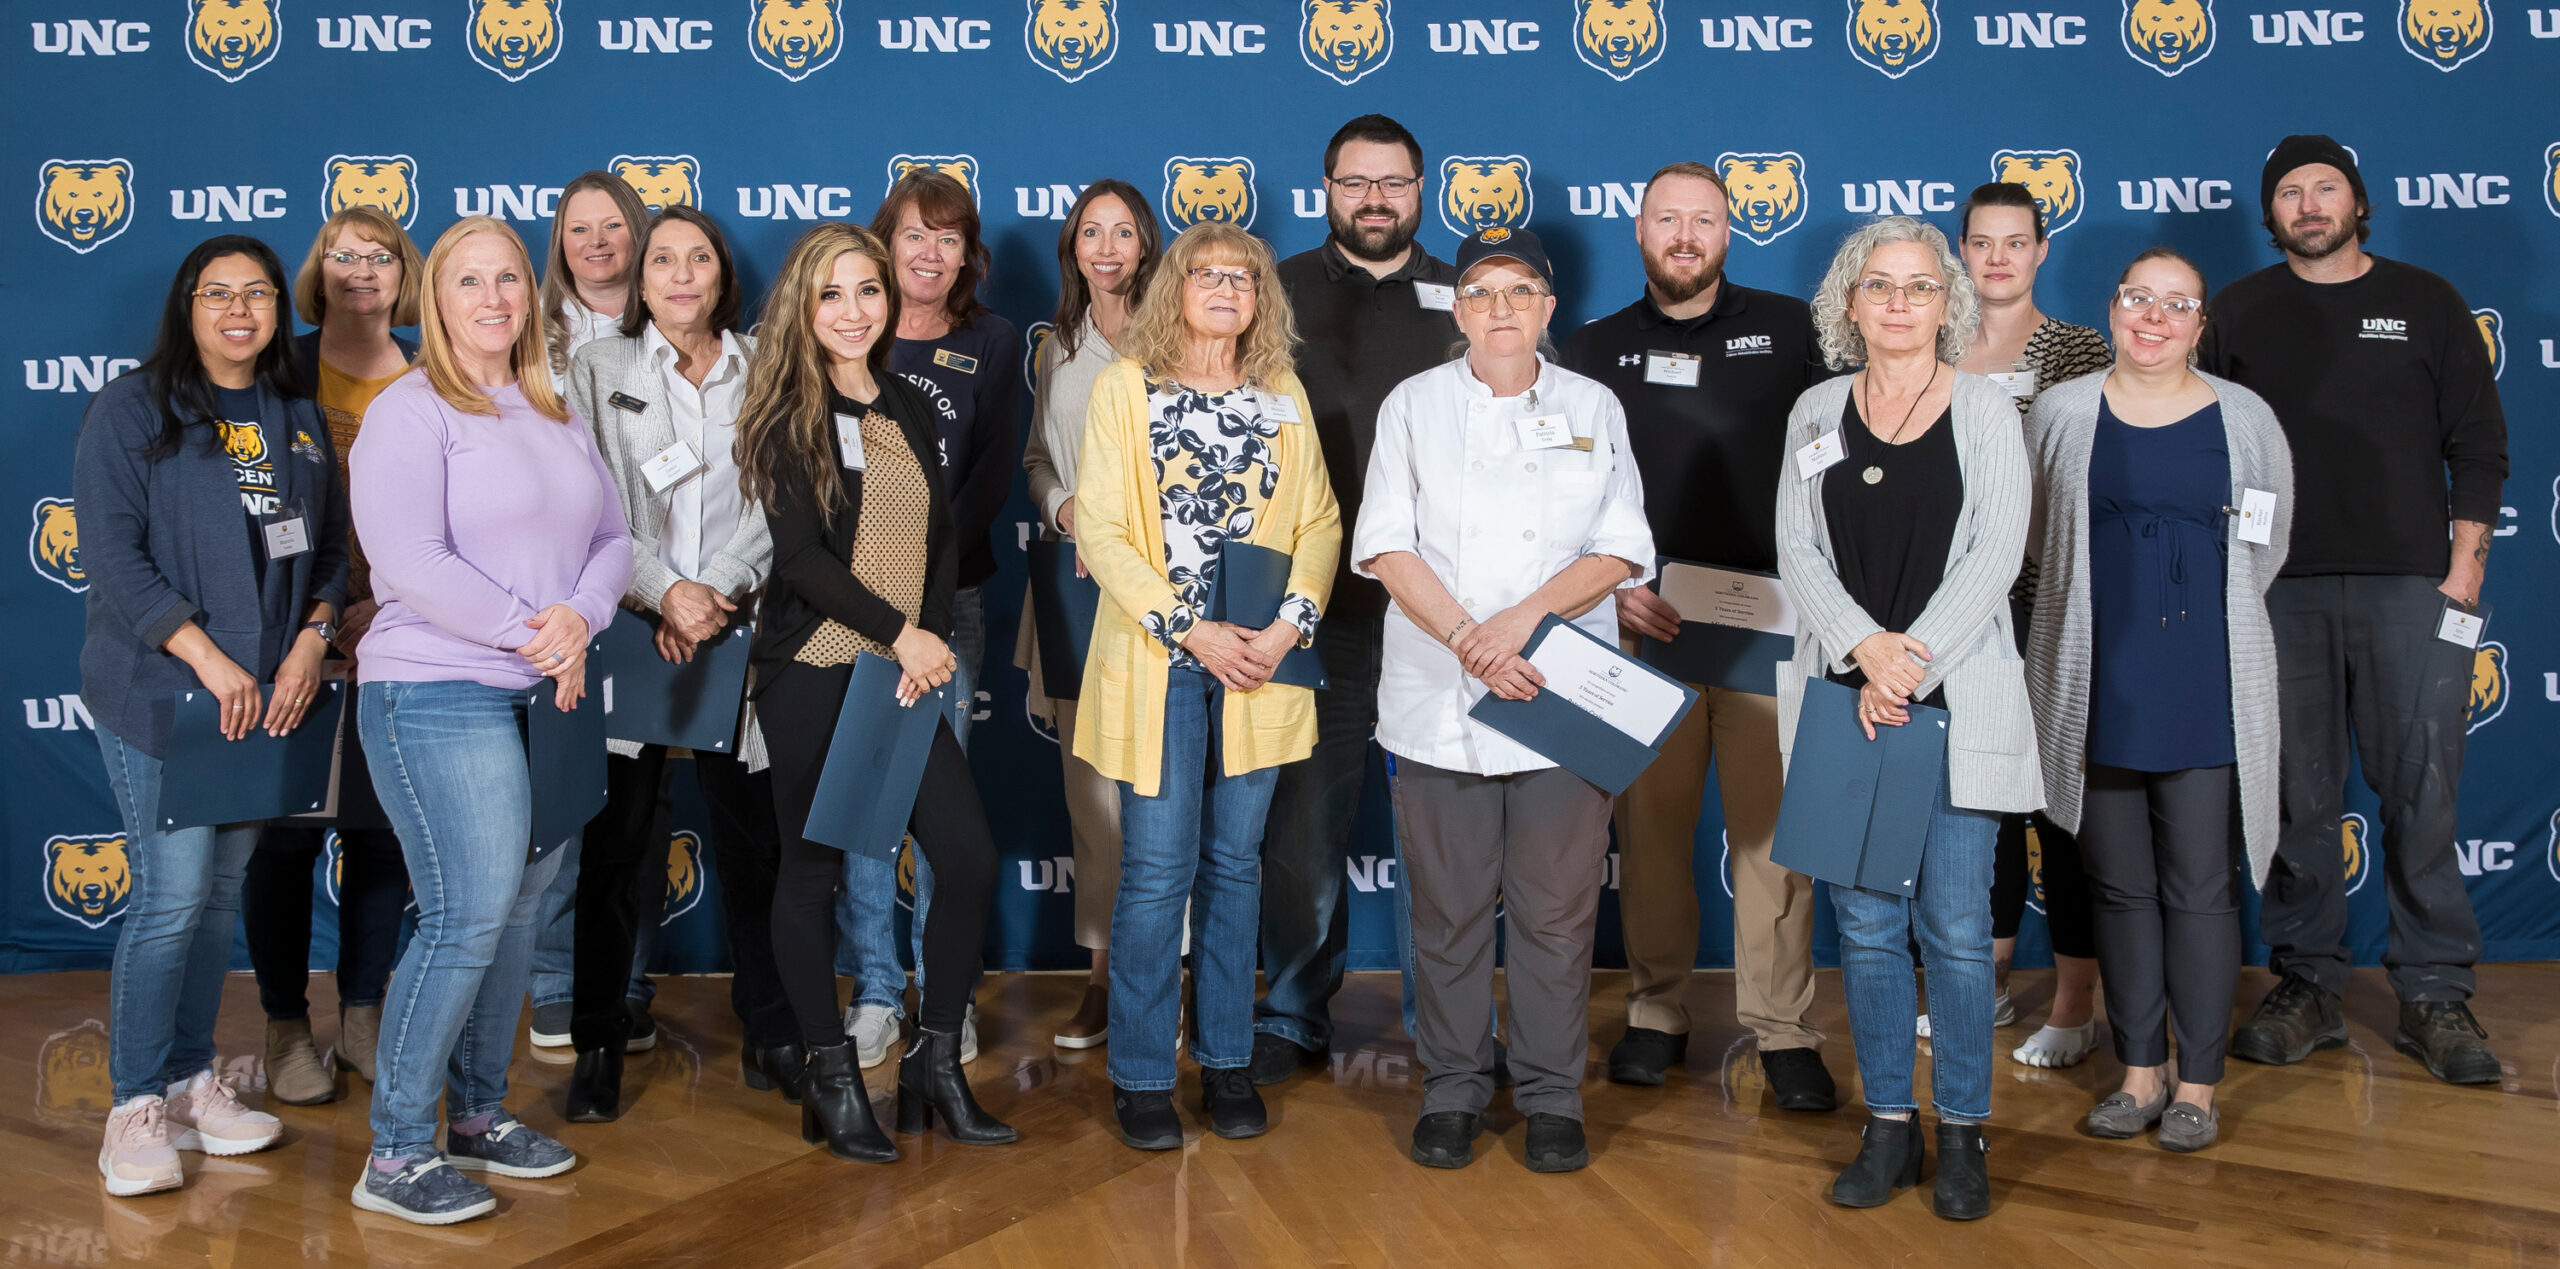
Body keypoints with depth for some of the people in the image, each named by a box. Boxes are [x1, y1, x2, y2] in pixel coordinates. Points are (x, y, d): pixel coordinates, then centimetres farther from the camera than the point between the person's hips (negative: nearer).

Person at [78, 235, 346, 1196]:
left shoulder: (297, 418, 13)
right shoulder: (133, 409, -3)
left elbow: (328, 545, 13)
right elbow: (112, 555, -10)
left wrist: (312, 638, -4)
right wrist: (207, 657, -17)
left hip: (268, 697, 5)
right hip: (158, 692, -5)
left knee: (224, 891, 11)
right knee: (172, 894, -7)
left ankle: (191, 1084, 23)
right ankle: (136, 1108, 5)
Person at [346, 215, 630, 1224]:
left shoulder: (557, 418, 15)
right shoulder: (410, 412, -5)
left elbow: (612, 538, 11)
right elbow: (410, 562, -16)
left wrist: (580, 619, -9)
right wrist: (531, 634, -15)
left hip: (546, 694, 7)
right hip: (438, 695, -7)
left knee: (519, 908, 10)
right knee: (468, 914, -11)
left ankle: (479, 1114, 23)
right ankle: (396, 1155, 0)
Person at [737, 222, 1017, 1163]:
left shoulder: (912, 410, 14)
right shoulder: (786, 415, -3)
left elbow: (942, 541, 11)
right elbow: (800, 553, -11)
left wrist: (933, 638, -5)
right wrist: (900, 634, -14)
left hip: (905, 669, 5)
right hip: (811, 671, -5)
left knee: (970, 857, -2)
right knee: (812, 871, 3)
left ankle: (936, 1059, 13)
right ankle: (830, 1076, 17)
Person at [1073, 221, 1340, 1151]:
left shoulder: (1283, 394, 11)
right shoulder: (1125, 386, 1)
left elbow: (1319, 522, 9)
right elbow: (1101, 532, -5)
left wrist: (1292, 623, -8)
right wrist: (1193, 632, -13)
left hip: (1262, 663, 3)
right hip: (1158, 661, -3)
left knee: (1235, 863, 10)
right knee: (1157, 871, -3)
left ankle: (1226, 1060, 20)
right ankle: (1141, 1075, 10)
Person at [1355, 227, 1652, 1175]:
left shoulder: (1594, 409, 11)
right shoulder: (1413, 406, 9)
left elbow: (1620, 551, 3)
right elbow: (1388, 546, -1)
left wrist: (1523, 616, -12)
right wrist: (1469, 640, -13)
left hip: (1565, 698, 1)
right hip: (1438, 698, 0)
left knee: (1558, 908, 3)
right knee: (1448, 908, 4)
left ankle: (1552, 1096, 16)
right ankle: (1452, 1090, 18)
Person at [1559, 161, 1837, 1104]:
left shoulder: (1789, 329, 8)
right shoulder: (1596, 351, 11)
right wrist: (1614, 590, -3)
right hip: (1641, 620, 1)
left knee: (1771, 823, -2)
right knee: (1650, 821, 4)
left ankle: (1783, 1030, 6)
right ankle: (1656, 1012, 16)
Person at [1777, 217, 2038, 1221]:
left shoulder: (1985, 410, 3)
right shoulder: (1817, 412, 10)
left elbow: (1996, 555, -5)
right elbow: (1797, 549, 3)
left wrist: (1911, 664, -14)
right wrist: (1867, 647, -13)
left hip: (1957, 699, -2)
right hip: (1845, 698, 2)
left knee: (1955, 927, 0)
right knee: (1866, 923, 6)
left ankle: (1962, 1132, 12)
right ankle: (1888, 1125, 18)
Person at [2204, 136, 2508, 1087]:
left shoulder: (2425, 302, 10)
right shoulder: (2240, 313, 11)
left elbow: (2478, 444, 9)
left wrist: (2466, 563, 0)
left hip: (2410, 583, 0)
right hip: (2281, 588, 1)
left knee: (2422, 792, -2)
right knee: (2297, 795, 3)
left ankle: (2434, 994, 7)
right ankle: (2307, 986, 12)